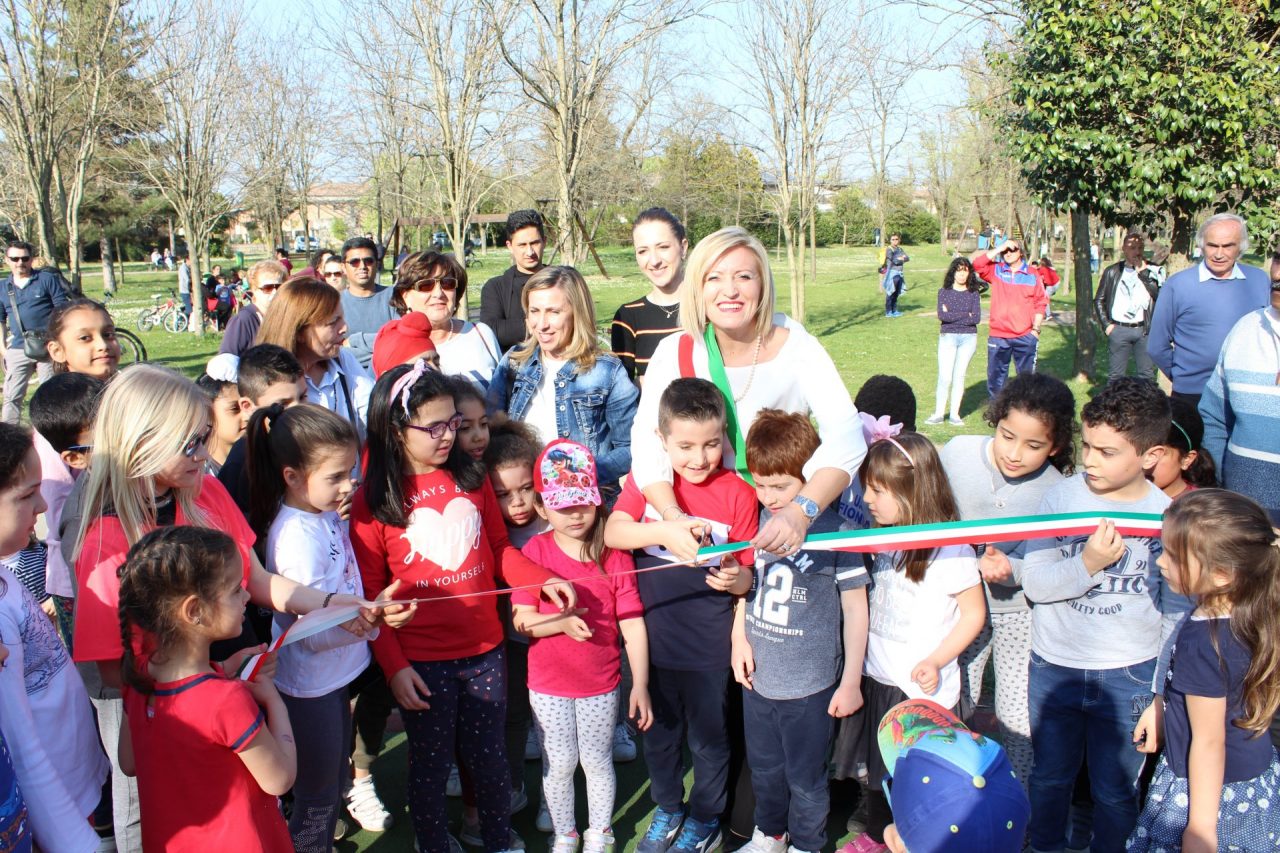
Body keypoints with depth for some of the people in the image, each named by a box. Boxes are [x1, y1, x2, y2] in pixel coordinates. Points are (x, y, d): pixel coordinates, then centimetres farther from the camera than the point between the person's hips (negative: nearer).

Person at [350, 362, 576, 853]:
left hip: (484, 650, 3)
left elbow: (498, 549, 9)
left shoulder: (471, 477, 0)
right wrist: (393, 666, -10)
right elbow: (370, 594, -6)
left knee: (489, 756, 17)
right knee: (430, 765, 13)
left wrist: (544, 580, -8)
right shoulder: (372, 502, -10)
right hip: (421, 661, -3)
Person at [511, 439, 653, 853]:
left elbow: (632, 624, -9)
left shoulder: (615, 555, -10)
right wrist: (561, 621, -30)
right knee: (559, 765, 14)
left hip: (601, 684, 0)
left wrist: (640, 684, -10)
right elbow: (522, 620, -11)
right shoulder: (534, 552, -10)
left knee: (597, 761, 16)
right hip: (548, 685, 0)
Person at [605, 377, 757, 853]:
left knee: (708, 738, 16)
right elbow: (612, 532, -20)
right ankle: (668, 809, 45)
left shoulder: (738, 495, -13)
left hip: (708, 646, -2)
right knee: (659, 730, 21)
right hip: (652, 638, 3)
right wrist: (665, 530, -35)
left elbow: (746, 579, -8)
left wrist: (733, 578, -30)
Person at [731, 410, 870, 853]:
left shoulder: (833, 530, -17)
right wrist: (739, 638, -2)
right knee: (764, 769, 24)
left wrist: (851, 682, -6)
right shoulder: (758, 521, -4)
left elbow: (855, 608, -9)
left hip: (809, 686, -4)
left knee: (805, 779, 15)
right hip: (756, 677, 5)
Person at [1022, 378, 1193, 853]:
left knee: (1115, 792, 15)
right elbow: (1034, 582, -12)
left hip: (1129, 677, -1)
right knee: (1050, 777, 21)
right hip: (1053, 668, 1)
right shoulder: (1061, 498, -9)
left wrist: (1163, 697, -2)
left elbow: (1177, 616, -2)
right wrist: (1088, 565, -29)